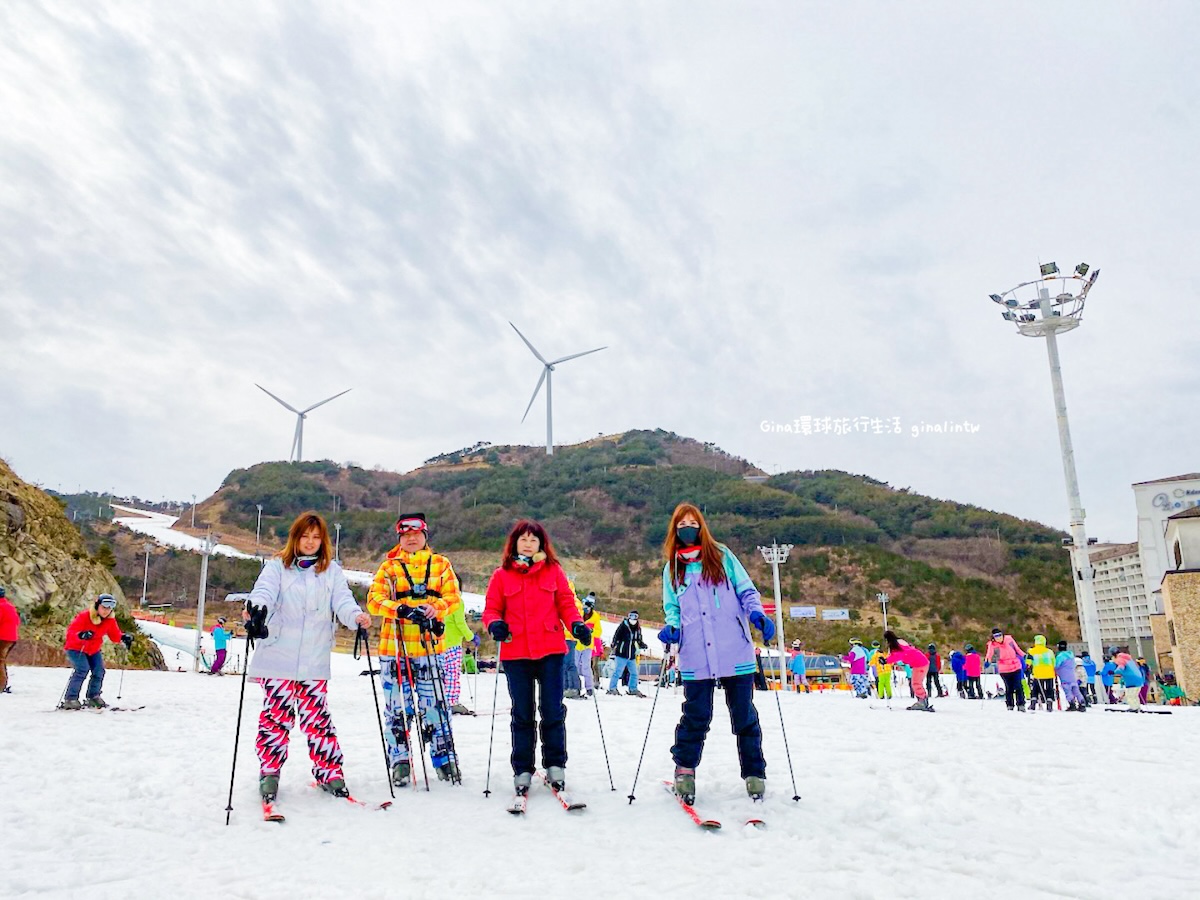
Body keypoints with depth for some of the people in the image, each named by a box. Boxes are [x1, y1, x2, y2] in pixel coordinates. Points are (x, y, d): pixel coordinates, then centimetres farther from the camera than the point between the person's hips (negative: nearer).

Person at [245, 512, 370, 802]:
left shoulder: (332, 571, 10)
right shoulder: (277, 567, 5)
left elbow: (342, 601, -2)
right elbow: (264, 592, -12)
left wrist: (356, 616, -24)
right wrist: (255, 608, -35)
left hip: (315, 660, 1)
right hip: (278, 658, -1)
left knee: (316, 716, 3)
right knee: (276, 715, 1)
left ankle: (329, 772, 14)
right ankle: (269, 772, 17)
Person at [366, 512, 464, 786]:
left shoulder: (441, 564, 10)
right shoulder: (389, 566, 9)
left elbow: (453, 597, 2)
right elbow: (374, 599, -2)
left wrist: (435, 607, -19)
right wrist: (399, 609, -20)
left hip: (430, 647, 0)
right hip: (394, 647, 0)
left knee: (434, 705, 2)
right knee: (397, 707, 5)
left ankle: (444, 759, 15)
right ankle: (400, 761, 19)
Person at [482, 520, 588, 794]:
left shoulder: (553, 571, 5)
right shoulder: (501, 575, 5)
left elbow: (566, 602, 6)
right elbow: (491, 608, 7)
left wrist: (576, 624, -10)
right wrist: (494, 624, -14)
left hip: (551, 651, 0)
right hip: (515, 654, 0)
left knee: (552, 711, 3)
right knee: (522, 715, 9)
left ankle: (555, 765, 19)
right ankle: (522, 770, 20)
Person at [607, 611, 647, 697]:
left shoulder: (638, 628, 12)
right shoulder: (623, 626, -7)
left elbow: (638, 640, 22)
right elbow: (616, 637, -9)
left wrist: (642, 645, 4)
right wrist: (614, 645, -20)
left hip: (632, 656, 6)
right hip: (622, 654, -6)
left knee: (634, 673, 11)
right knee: (617, 672, -6)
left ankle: (633, 689, 24)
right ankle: (612, 688, 4)